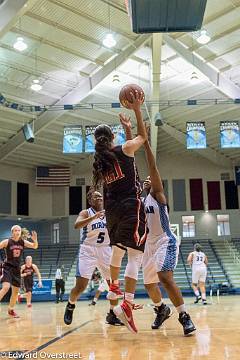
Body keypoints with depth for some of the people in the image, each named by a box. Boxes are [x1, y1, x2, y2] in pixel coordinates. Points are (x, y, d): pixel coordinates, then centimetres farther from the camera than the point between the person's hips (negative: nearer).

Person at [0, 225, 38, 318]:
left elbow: (35, 247, 1)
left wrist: (35, 240, -18)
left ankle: (11, 309, 28)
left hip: (17, 268, 5)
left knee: (16, 291, 11)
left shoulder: (23, 242, 0)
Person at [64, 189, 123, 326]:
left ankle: (112, 315, 15)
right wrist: (94, 217, -37)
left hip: (105, 251, 4)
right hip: (88, 251, -4)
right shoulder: (86, 213, -5)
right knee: (80, 287, -7)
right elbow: (77, 225, -24)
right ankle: (70, 307, 22)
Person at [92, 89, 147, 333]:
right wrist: (137, 109, 13)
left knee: (117, 248, 28)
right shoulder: (123, 149, -5)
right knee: (135, 255, -10)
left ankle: (114, 286, 48)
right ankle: (127, 304, -20)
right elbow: (143, 136, 11)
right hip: (130, 206, -7)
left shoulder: (99, 159, 11)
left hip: (112, 209, 7)